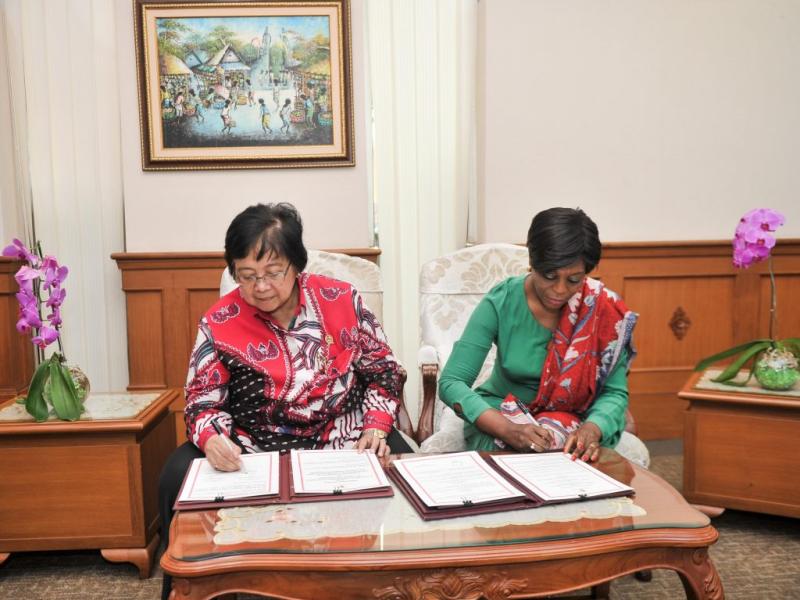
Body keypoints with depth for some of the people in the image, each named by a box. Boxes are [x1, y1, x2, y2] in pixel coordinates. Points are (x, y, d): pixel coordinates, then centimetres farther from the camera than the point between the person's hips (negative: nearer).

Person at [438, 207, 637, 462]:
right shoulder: (501, 302, -16)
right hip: (498, 419, -2)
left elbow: (615, 391, -8)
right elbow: (451, 383, -19)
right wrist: (508, 429, -35)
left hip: (569, 421, 3)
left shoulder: (603, 309, -12)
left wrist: (592, 429, -31)